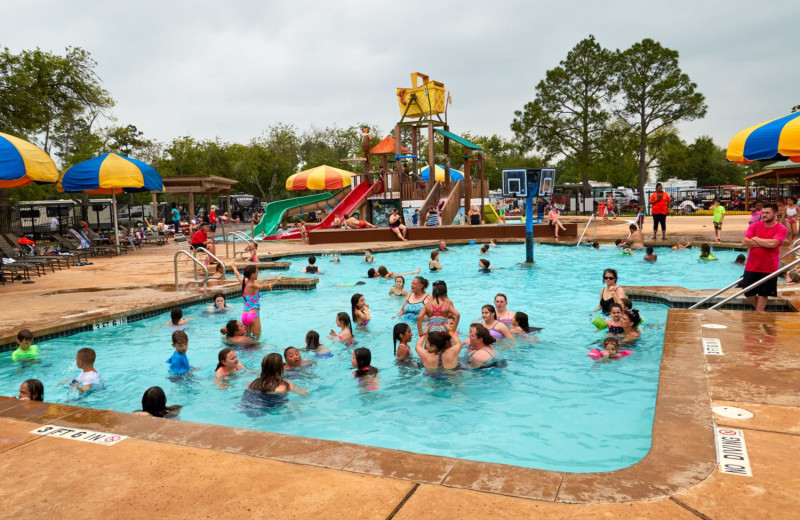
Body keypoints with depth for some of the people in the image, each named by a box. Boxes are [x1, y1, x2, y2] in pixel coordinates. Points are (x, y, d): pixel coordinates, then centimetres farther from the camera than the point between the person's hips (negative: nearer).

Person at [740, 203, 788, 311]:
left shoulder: (781, 228, -6)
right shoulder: (755, 225, 2)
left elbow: (773, 243, -23)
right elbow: (745, 242, -10)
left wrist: (756, 239, -10)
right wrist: (765, 243, -14)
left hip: (769, 268, -3)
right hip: (751, 266, 3)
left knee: (763, 293, 6)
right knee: (748, 292, 9)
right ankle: (759, 310, 32)